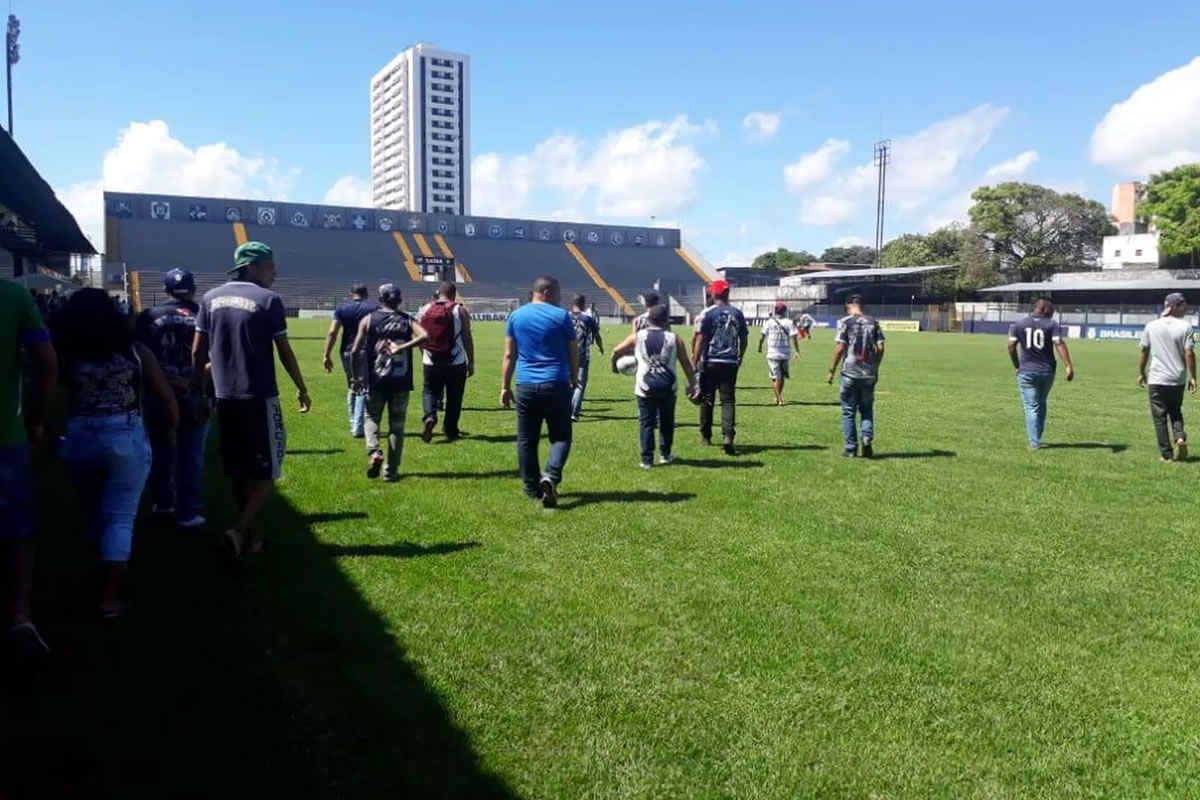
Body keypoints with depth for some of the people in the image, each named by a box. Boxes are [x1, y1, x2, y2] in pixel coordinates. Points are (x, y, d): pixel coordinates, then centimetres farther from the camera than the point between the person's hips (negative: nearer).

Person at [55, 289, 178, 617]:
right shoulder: (135, 351, -2)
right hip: (126, 440, -2)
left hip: (78, 441, 2)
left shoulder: (66, 355, -1)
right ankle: (110, 596, -1)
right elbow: (166, 397, 2)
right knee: (120, 518, 3)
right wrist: (171, 428, 15)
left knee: (97, 515, 20)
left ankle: (114, 575, 37)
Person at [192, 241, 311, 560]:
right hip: (259, 398, -6)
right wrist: (302, 389, 8)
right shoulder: (267, 300, -7)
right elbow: (285, 353, -3)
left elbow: (198, 353, 7)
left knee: (238, 472, 15)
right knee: (265, 471, 3)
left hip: (225, 398, 6)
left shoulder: (211, 299, 7)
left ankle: (250, 535, 24)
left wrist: (197, 393, 14)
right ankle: (240, 530, -13)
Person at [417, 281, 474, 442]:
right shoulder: (460, 310, -3)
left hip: (431, 362, 2)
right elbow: (467, 339, -5)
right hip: (456, 363, -1)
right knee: (454, 397, 13)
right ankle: (451, 430, 20)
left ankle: (430, 416, -11)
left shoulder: (424, 311, 4)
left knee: (430, 391, 16)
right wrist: (471, 362, 2)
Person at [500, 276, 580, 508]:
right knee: (561, 437, 6)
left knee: (526, 440, 11)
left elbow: (509, 355, 7)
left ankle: (533, 489, 16)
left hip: (526, 387, 3)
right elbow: (574, 353, 5)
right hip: (556, 386, -2)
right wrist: (573, 380, 18)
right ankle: (551, 476, -17)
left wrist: (505, 387, 12)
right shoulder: (561, 316, -1)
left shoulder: (516, 316, 7)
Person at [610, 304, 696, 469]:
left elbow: (616, 351, 9)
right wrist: (692, 384, 13)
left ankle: (646, 460, 3)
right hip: (668, 386, 1)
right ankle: (665, 455, 27)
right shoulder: (674, 338, 5)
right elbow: (686, 363, 6)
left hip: (645, 386, -1)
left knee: (646, 422, 6)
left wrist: (614, 364, 29)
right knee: (666, 421, 18)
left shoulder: (637, 337, 5)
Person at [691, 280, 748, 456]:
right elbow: (744, 340, 11)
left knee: (707, 399, 11)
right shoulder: (737, 314, 5)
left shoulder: (707, 313, -7)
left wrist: (695, 362, -6)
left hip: (710, 362, -2)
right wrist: (740, 357, 25)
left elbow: (700, 340, -10)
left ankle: (706, 436, 23)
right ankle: (728, 436, -16)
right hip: (730, 363, 2)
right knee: (728, 400, 1)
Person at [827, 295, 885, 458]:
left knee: (849, 412, 6)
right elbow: (880, 348, 3)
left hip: (850, 373, -3)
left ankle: (851, 449, 8)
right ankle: (867, 440, -5)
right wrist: (875, 368, 14)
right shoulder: (873, 323, 6)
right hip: (869, 374, 3)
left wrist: (832, 370, -2)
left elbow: (840, 347, -10)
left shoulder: (845, 322, -5)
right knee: (867, 409, 15)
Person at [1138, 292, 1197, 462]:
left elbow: (1144, 352, 6)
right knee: (1175, 412, 19)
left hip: (1157, 379, 0)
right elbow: (1189, 354, -9)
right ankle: (1180, 437, -7)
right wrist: (1192, 377, -3)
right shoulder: (1185, 327, -5)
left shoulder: (1151, 327, 1)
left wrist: (1141, 373, 17)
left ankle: (1166, 454, 3)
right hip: (1178, 379, 0)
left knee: (1160, 416, 4)